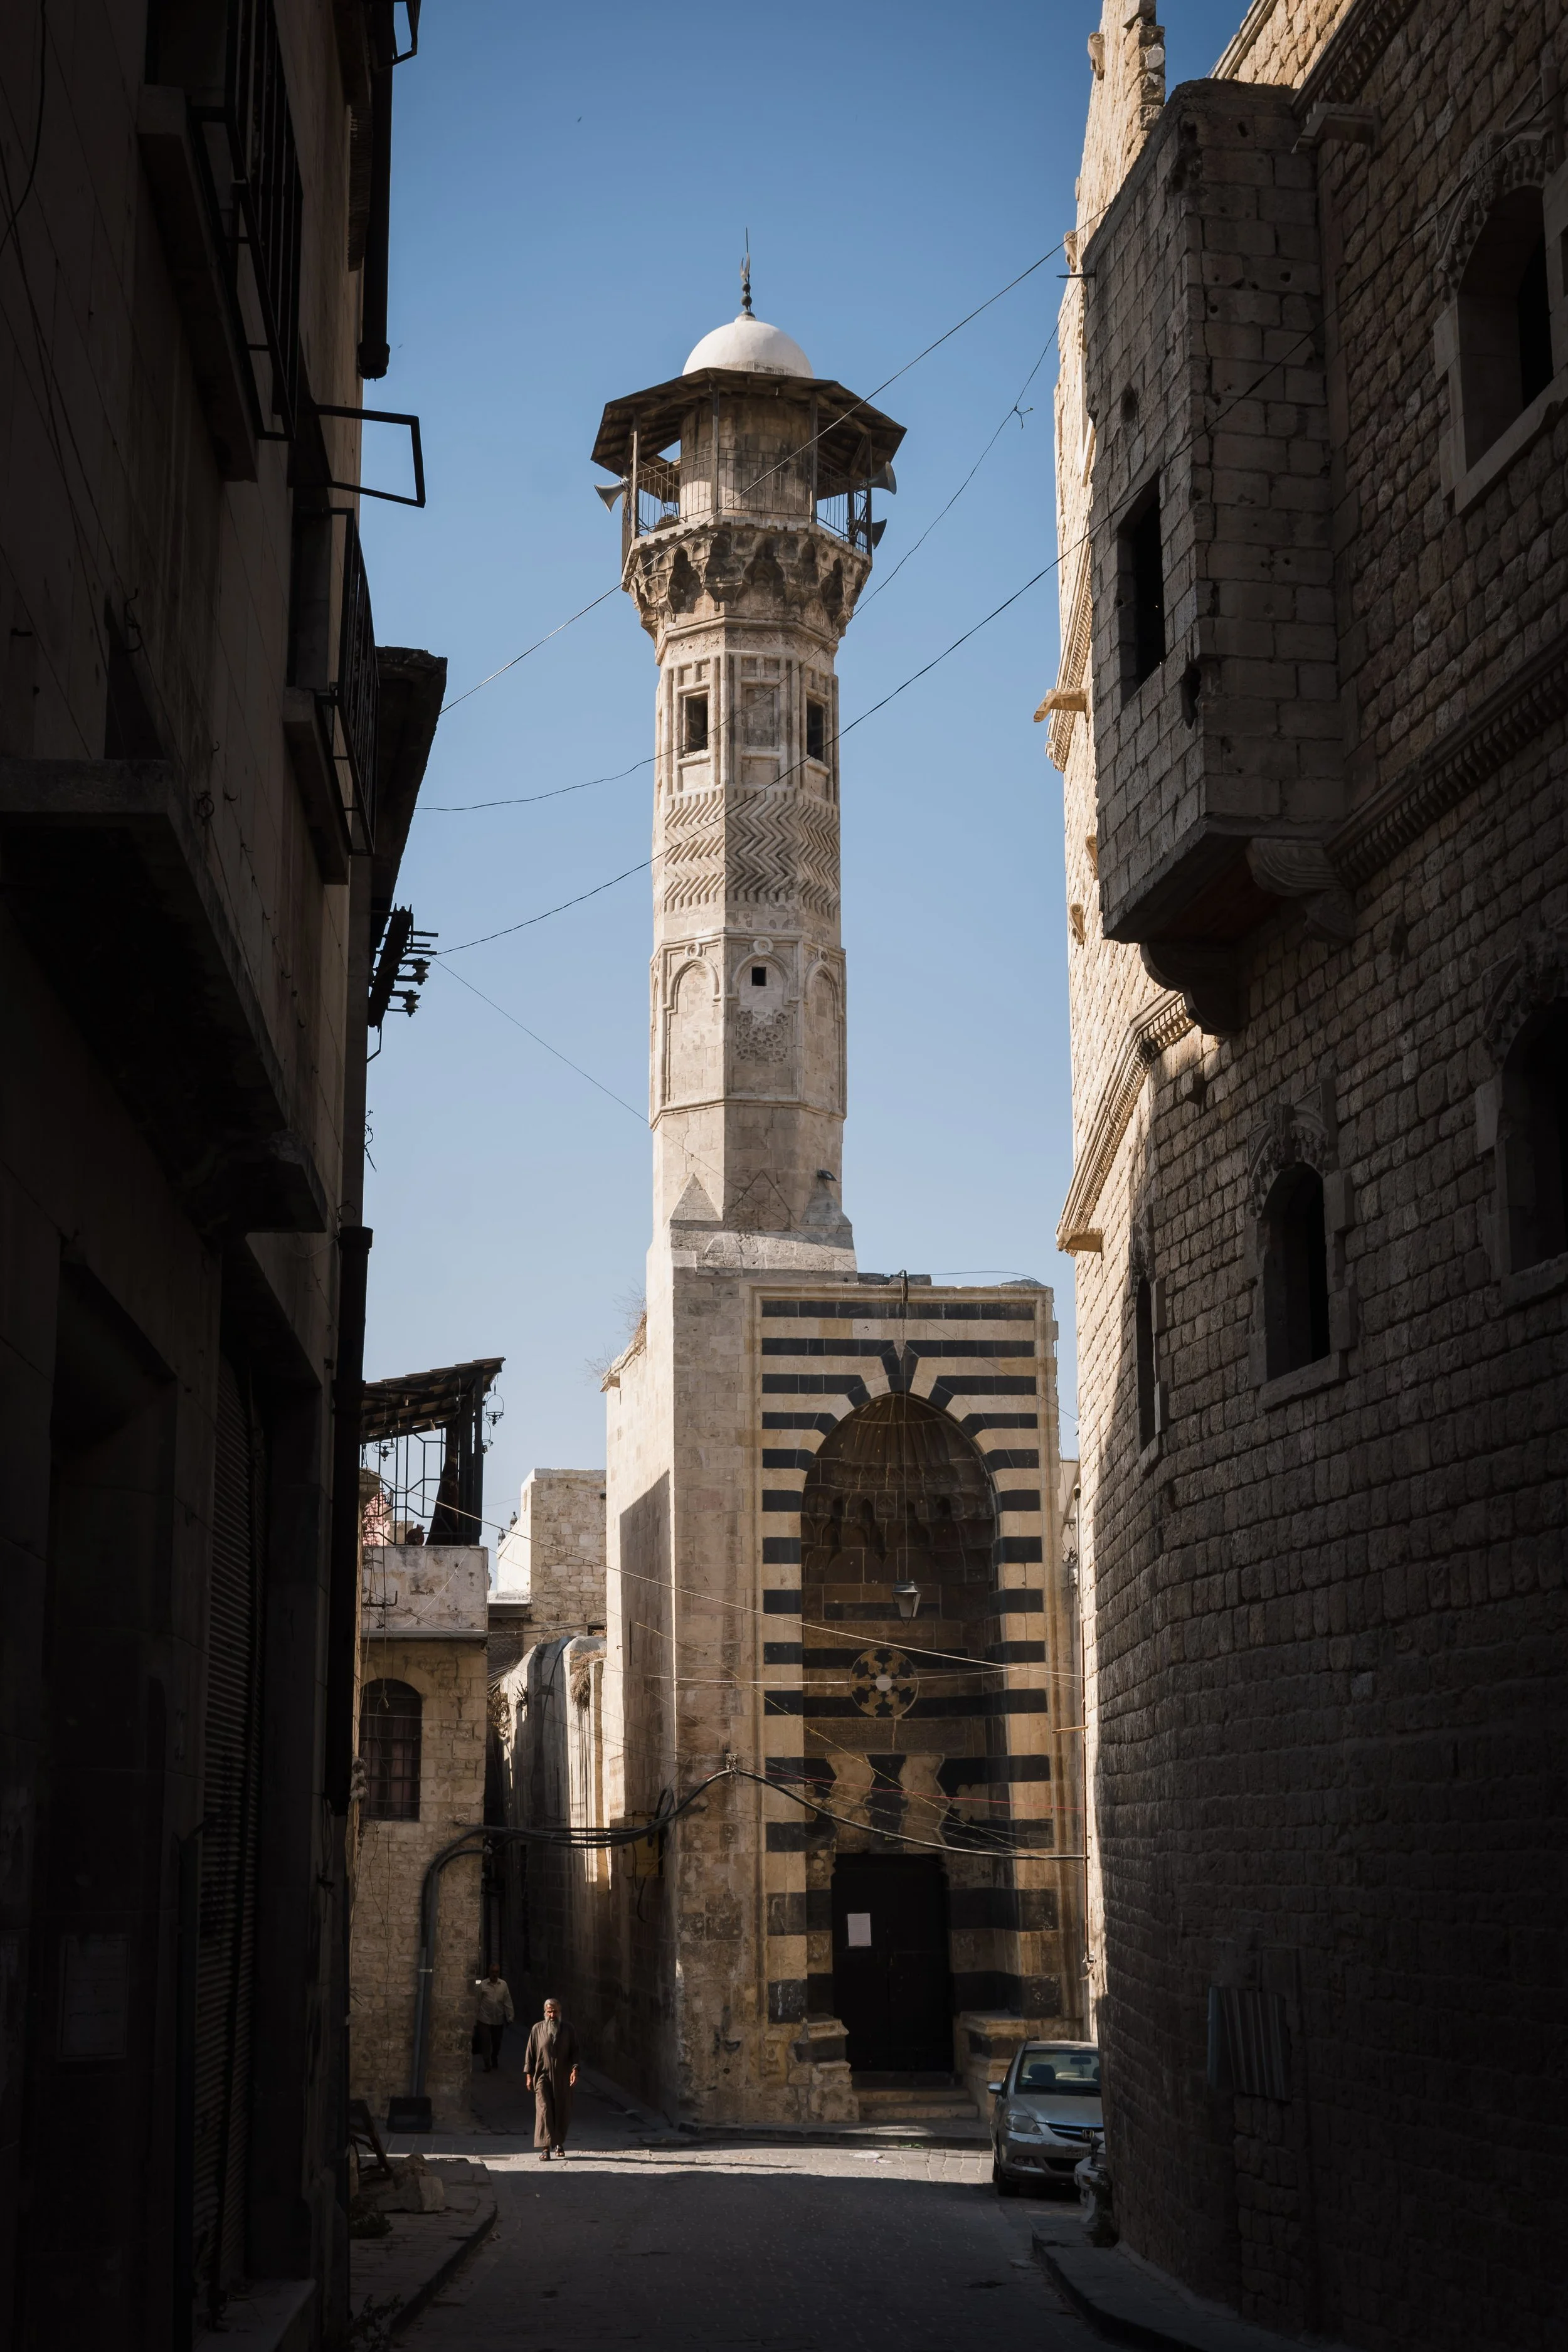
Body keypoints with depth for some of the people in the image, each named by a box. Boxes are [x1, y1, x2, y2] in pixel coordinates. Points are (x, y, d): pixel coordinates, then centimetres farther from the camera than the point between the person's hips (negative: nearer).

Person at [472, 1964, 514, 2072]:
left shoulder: (503, 1984, 0)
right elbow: (477, 2003, -5)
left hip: (499, 2020, 3)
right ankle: (488, 2065, 9)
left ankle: (494, 2062, 37)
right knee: (486, 2043, -3)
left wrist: (510, 2017, 0)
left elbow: (507, 2002, 2)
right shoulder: (482, 1985, -7)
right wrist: (474, 2020, -5)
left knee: (497, 2043, 15)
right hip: (485, 2020, -3)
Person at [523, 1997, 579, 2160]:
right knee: (544, 2110, -11)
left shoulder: (568, 2030, 3)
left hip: (562, 2078, 1)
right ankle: (545, 2148, -13)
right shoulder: (538, 2029, 2)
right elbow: (530, 2053, 5)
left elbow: (574, 2052, 4)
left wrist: (574, 2069, -11)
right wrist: (529, 2075, 1)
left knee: (562, 2111, 8)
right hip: (543, 2077, -1)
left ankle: (559, 2143, 29)